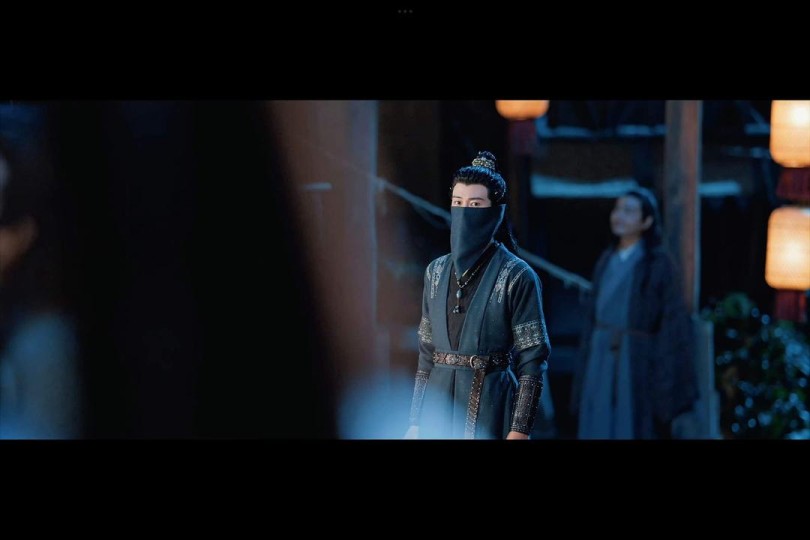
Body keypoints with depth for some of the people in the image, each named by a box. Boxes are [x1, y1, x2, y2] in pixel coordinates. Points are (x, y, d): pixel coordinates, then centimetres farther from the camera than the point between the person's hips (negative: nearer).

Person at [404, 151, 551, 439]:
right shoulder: (437, 271, 9)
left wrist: (519, 431, -15)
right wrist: (415, 421, 9)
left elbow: (532, 361, -9)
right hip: (438, 406, 5)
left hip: (489, 409, -5)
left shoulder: (517, 276, -8)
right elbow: (427, 352, 13)